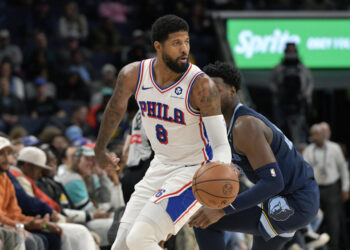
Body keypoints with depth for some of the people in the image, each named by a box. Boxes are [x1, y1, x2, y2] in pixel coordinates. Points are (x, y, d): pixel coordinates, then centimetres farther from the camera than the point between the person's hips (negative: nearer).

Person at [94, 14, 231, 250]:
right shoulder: (133, 75, -7)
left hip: (195, 170, -6)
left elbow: (221, 145, -24)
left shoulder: (201, 85, -22)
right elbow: (117, 108, 16)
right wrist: (100, 149, 29)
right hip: (160, 167, 6)